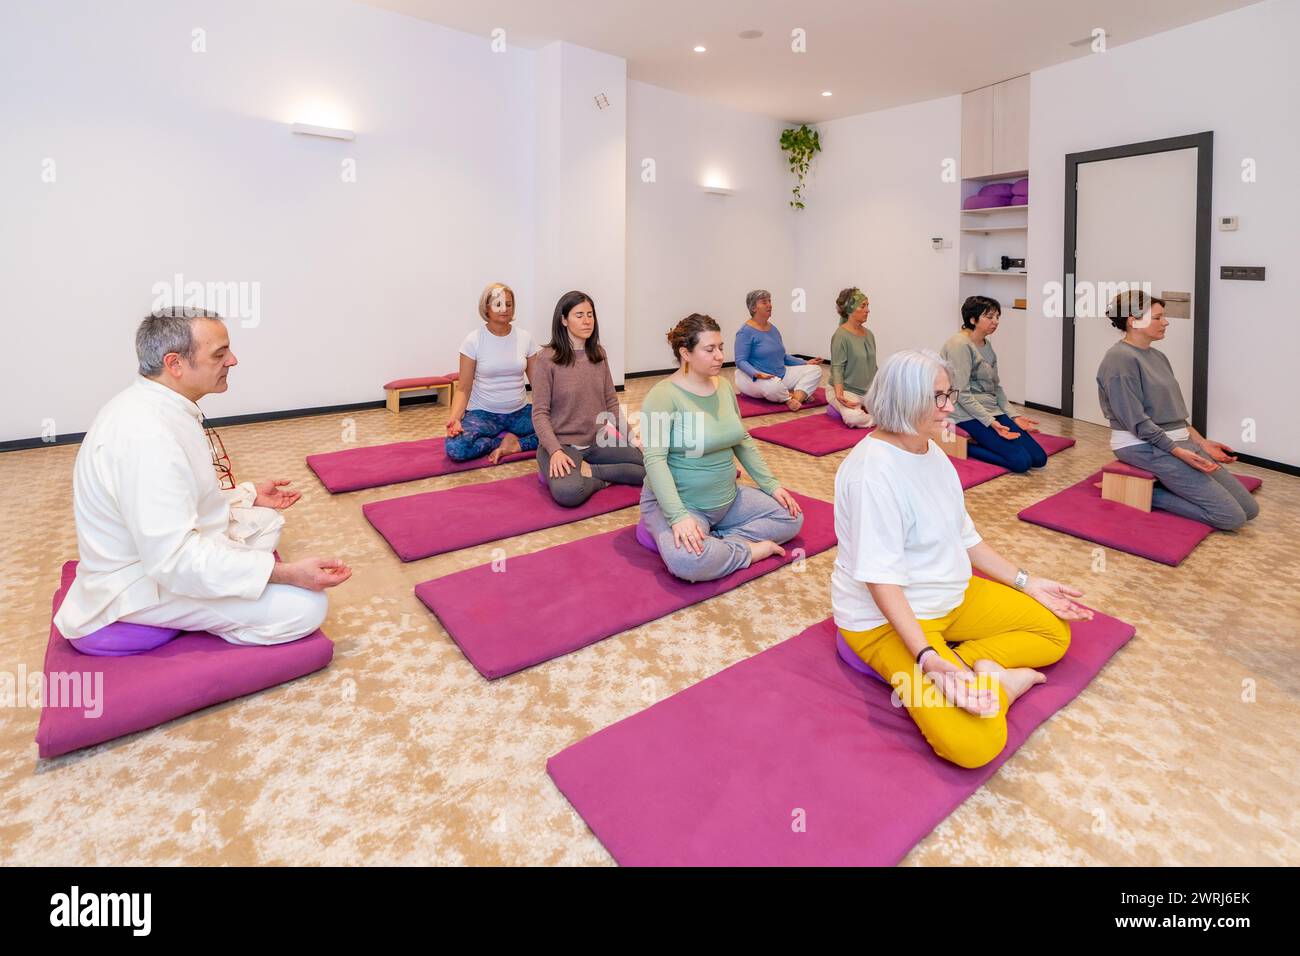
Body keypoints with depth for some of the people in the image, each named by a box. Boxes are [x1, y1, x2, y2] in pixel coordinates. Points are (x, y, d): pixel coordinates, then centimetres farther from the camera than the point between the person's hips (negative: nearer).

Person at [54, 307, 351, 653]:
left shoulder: (151, 403, 2)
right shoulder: (147, 434, -31)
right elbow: (175, 560, -33)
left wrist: (248, 494, 16)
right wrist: (286, 572, -33)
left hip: (163, 549, 10)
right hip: (146, 583, -10)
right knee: (306, 606, -20)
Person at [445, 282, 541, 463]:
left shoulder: (525, 338, 1)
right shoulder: (473, 340, -7)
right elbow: (464, 389, -7)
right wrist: (455, 417, -24)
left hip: (520, 412, 2)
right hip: (484, 413, -2)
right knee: (455, 448, -31)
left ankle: (513, 443, -10)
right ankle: (507, 439, -8)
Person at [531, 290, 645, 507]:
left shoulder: (598, 354, 8)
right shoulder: (548, 359, -8)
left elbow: (612, 402, 12)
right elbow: (540, 413, -10)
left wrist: (631, 437, 1)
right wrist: (555, 451, -24)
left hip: (599, 442, 5)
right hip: (562, 443, -5)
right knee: (568, 492, -36)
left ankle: (587, 471, -5)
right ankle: (604, 478, -6)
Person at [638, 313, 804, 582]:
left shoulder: (724, 386, 5)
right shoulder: (663, 395, -17)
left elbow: (743, 441, 13)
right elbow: (654, 460, -24)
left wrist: (771, 485, 6)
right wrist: (678, 516, -34)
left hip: (728, 499, 7)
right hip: (678, 503, -7)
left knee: (792, 517, 0)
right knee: (688, 560, -35)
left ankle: (715, 542, -6)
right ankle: (750, 549, -9)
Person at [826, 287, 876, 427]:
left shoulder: (869, 334, 11)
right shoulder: (841, 335, -13)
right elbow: (837, 368, -17)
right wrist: (839, 394, -31)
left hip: (868, 391, 8)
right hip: (846, 390, -8)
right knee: (854, 418, -35)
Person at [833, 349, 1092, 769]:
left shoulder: (932, 450, 5)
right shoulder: (873, 469, -24)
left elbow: (964, 537, 13)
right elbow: (880, 577, -27)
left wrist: (1028, 583, 9)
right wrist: (926, 657, -34)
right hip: (889, 616, -9)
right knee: (975, 742, -25)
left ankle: (966, 665, -3)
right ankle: (993, 678, 1)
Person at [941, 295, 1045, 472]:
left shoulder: (987, 345, 15)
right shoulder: (959, 344, -12)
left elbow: (996, 386, 18)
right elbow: (962, 394, -18)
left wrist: (1013, 416, 6)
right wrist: (990, 422, -21)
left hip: (993, 411, 9)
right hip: (969, 414, -9)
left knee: (1039, 458, -1)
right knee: (1021, 460, -19)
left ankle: (981, 442, 6)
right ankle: (965, 447, -6)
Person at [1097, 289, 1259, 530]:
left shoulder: (1157, 356, 14)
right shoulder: (1121, 358, -15)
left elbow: (1174, 412, 19)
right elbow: (1137, 421, -18)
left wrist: (1202, 442, 9)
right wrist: (1179, 453, -19)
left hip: (1179, 440, 9)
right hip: (1145, 447, -9)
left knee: (1249, 508, 5)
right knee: (1231, 516, -10)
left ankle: (1161, 483, 10)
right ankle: (1141, 491, -3)